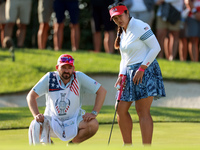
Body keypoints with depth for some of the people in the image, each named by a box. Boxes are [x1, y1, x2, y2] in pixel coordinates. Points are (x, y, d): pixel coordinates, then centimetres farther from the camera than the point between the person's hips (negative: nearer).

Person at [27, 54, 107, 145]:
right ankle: (46, 143, 7)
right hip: (52, 121, 0)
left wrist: (94, 113, -18)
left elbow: (102, 91, -7)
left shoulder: (79, 77, -9)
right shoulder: (49, 78, -9)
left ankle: (73, 143, 1)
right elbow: (31, 96, -7)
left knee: (93, 125, -29)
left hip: (73, 122, 0)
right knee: (35, 126, -30)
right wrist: (36, 115, -23)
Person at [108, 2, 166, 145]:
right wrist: (122, 75, 3)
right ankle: (128, 145, 16)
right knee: (121, 110, 6)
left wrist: (142, 69, -18)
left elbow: (156, 48, -14)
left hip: (146, 70, -9)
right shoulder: (122, 33, 15)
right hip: (130, 73, 9)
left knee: (143, 111, -12)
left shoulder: (140, 27, -11)